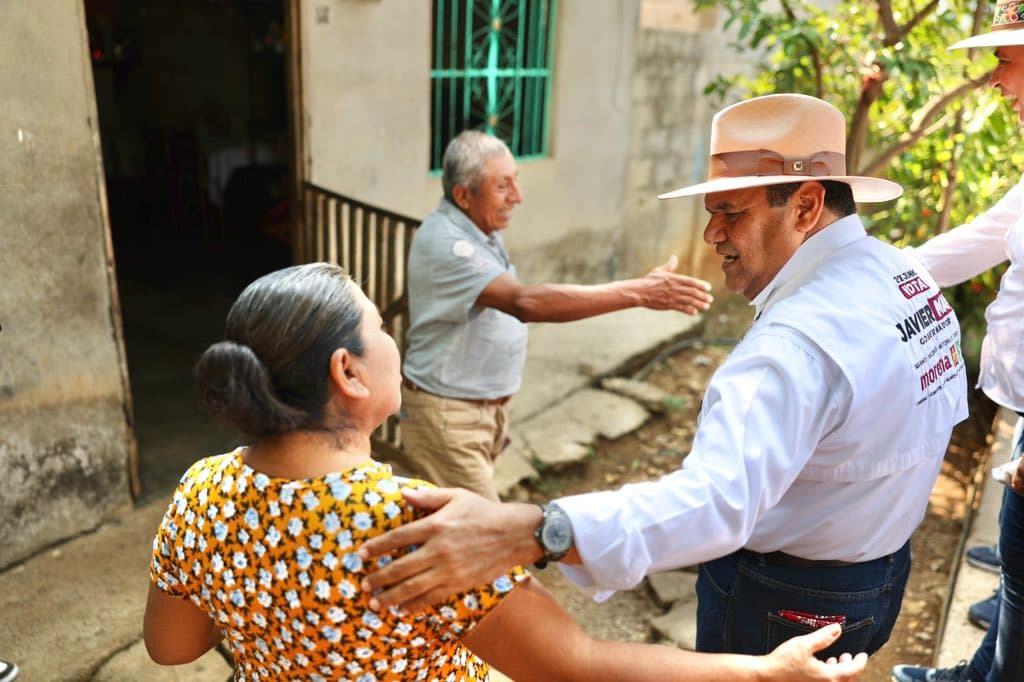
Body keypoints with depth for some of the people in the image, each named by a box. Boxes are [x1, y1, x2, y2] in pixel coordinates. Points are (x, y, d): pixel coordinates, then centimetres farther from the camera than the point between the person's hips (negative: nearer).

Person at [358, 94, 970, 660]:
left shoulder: (800, 341, -35)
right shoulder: (914, 277, -3)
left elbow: (716, 500, -47)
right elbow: (945, 412, 10)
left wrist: (522, 535, -58)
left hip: (782, 608, -8)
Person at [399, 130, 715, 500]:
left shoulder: (483, 230, 5)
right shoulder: (445, 243, -25)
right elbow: (524, 302, -39)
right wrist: (638, 292, -42)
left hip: (488, 407, 9)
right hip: (448, 414, -8)